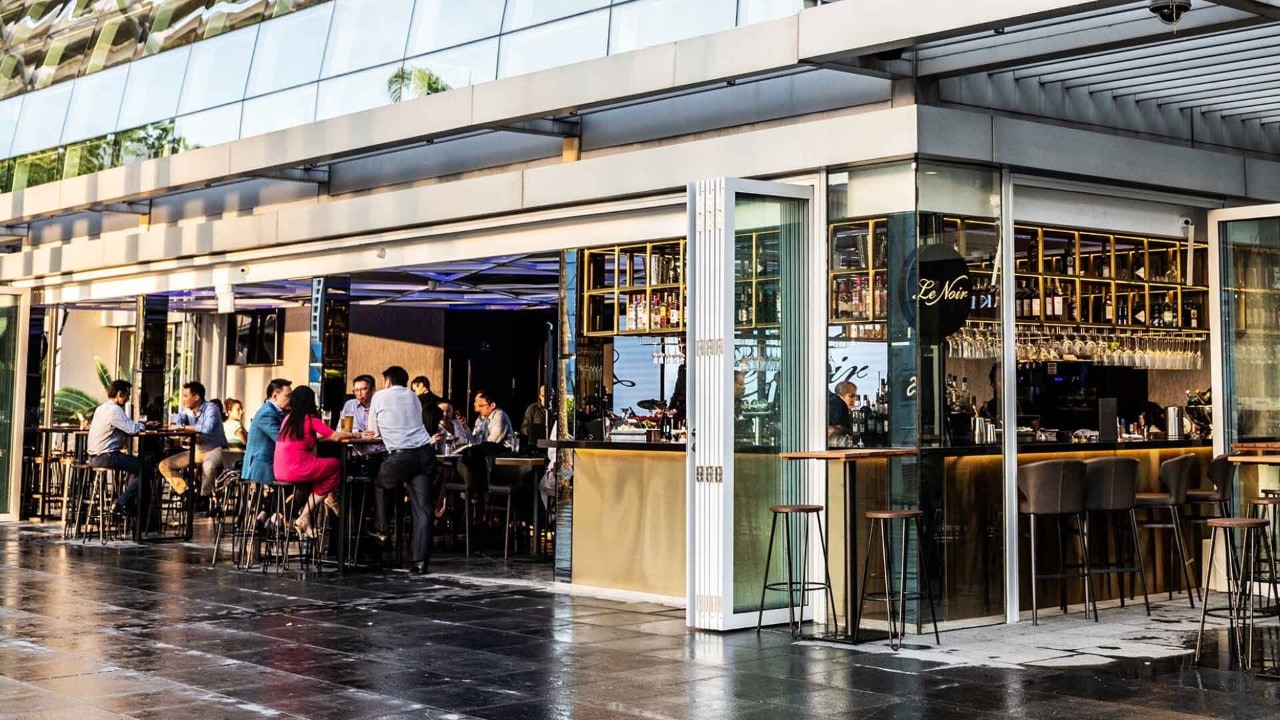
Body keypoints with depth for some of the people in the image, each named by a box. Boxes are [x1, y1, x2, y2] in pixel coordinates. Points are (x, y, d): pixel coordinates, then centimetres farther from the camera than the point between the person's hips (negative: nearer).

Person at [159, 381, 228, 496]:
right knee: (164, 465, -1)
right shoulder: (187, 410, 6)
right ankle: (185, 493, -7)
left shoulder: (211, 408, -16)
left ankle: (204, 497, -24)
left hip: (215, 449, -8)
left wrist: (184, 427, -24)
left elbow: (207, 428, -33)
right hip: (197, 450, 8)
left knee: (208, 465, -42)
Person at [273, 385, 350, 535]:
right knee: (336, 465, 10)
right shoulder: (311, 419, -5)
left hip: (280, 472, 8)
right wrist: (353, 434, 13)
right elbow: (335, 436, -4)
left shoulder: (288, 418, 15)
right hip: (297, 469, -8)